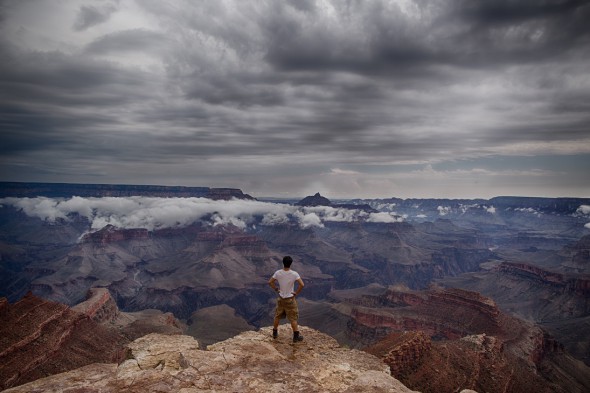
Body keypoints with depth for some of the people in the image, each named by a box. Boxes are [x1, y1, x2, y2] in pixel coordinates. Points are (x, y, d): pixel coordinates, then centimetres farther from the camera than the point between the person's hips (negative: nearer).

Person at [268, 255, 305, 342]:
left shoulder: (278, 273, -10)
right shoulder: (294, 274, -19)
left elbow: (270, 282, -2)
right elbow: (302, 285, -24)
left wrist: (276, 289, 8)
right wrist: (297, 292, -10)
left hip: (281, 298, 3)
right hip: (290, 299, -3)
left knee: (277, 316, 19)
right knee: (293, 318, 8)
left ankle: (275, 333, 32)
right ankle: (296, 336, 15)